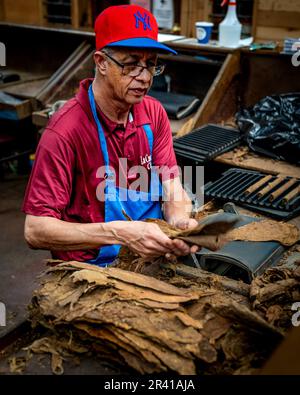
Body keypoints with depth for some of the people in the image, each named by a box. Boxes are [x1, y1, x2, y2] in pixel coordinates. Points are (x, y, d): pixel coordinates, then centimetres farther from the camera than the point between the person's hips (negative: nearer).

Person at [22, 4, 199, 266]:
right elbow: (35, 231, -22)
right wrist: (121, 234, -33)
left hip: (153, 254, 7)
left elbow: (171, 186, 1)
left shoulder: (154, 114, 2)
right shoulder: (64, 133, -19)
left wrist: (179, 220, -24)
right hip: (91, 267, -6)